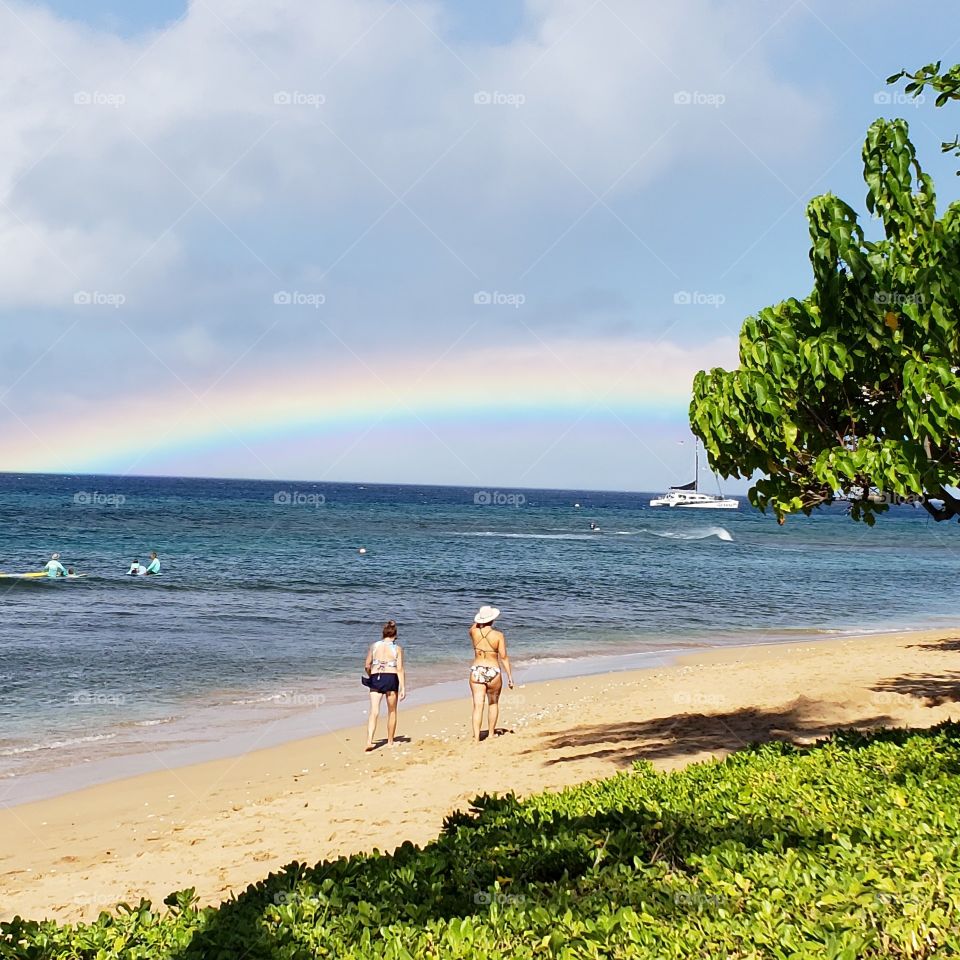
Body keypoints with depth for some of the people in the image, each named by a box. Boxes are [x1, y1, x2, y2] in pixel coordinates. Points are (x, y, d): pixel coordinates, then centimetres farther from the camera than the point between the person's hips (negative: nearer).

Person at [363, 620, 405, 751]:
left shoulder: (374, 646, 5)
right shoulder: (397, 648, -1)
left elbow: (367, 666, 7)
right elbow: (400, 669, -7)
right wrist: (403, 688, -7)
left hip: (375, 678, 1)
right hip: (391, 678, -1)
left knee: (374, 712, -4)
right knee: (392, 712, 16)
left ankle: (369, 741, -21)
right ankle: (390, 742, 23)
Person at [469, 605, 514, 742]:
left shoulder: (474, 632, -4)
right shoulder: (498, 635, -10)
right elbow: (504, 657, -9)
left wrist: (480, 619, 28)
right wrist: (510, 676, -3)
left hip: (477, 672, 1)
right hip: (493, 673, -1)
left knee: (478, 706, -1)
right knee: (493, 703, 21)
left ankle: (476, 738, -10)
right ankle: (491, 734, 28)